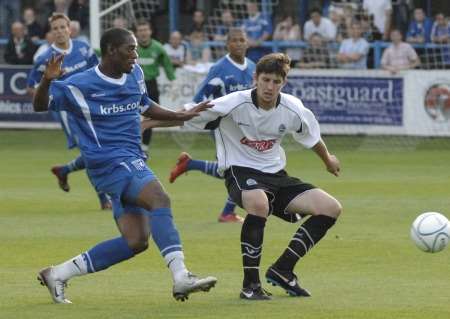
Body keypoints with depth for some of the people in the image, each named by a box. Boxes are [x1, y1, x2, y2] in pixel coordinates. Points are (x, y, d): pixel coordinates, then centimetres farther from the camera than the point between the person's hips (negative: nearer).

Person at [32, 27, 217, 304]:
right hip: (110, 163, -8)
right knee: (159, 199, -29)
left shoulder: (135, 75, 12)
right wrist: (47, 80, -23)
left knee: (136, 241, 3)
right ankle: (181, 278, -38)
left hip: (131, 162, 8)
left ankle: (58, 274, 14)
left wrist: (183, 116, 21)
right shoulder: (80, 85, -8)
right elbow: (40, 105, -3)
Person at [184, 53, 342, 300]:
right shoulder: (235, 104, -17)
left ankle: (282, 270, 0)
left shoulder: (292, 110, -4)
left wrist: (328, 160, 35)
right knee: (259, 203, -41)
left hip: (275, 174, 6)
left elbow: (311, 137, 18)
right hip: (241, 171, -6)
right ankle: (250, 284, -28)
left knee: (331, 208, -8)